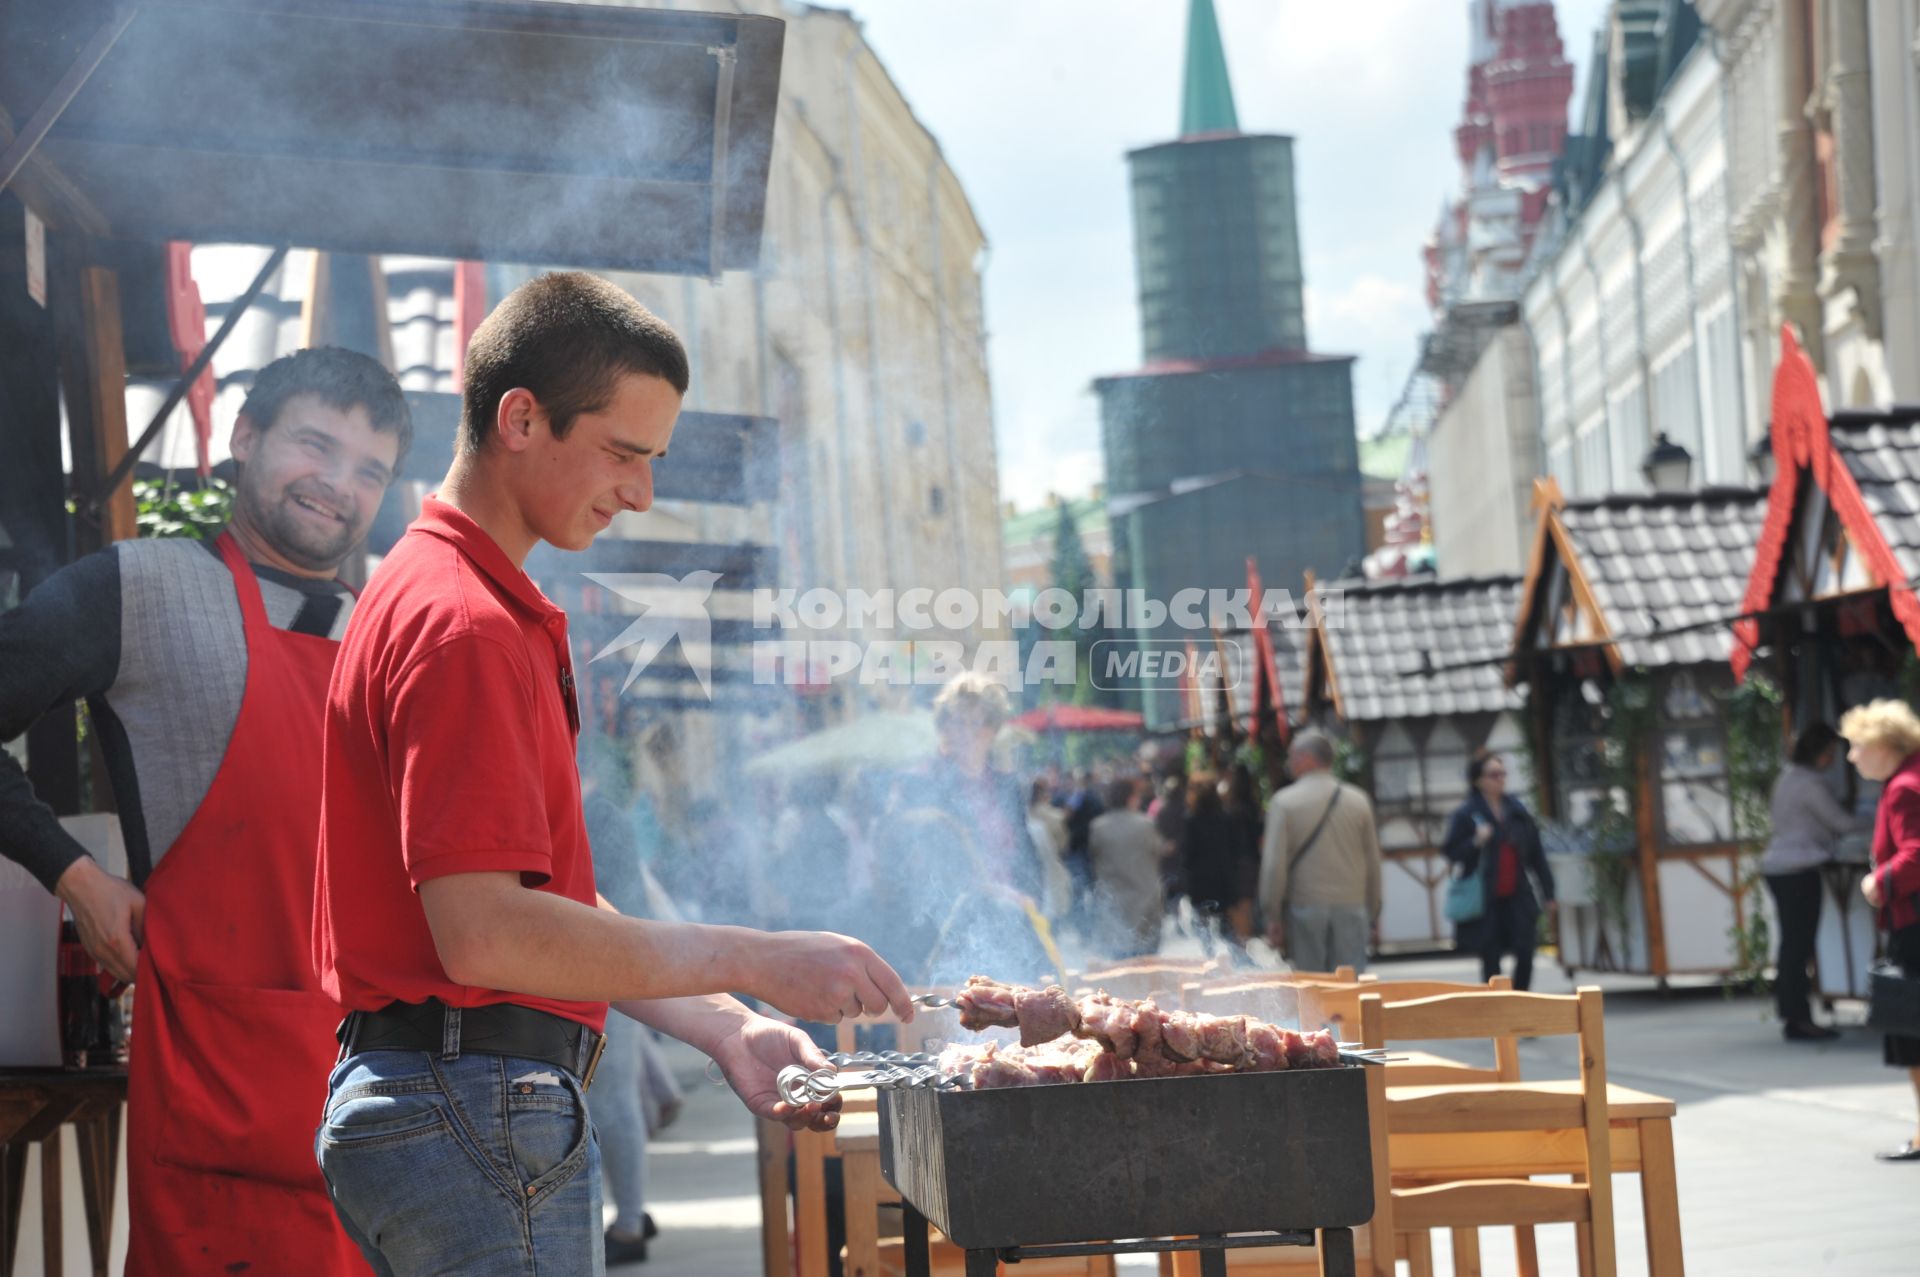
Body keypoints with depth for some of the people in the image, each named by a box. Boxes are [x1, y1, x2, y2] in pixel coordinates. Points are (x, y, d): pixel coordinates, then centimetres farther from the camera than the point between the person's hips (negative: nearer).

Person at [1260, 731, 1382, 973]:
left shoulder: (1284, 802, -4)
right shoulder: (1359, 800, 5)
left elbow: (1273, 864, -8)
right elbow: (1374, 862, 8)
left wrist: (1273, 916, -1)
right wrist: (1373, 913, 16)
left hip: (1304, 907, -2)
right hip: (1351, 907, 2)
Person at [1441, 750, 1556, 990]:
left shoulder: (1517, 811, 9)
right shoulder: (1465, 814, -3)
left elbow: (1536, 854, 12)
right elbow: (1451, 851, -4)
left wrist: (1547, 894, 11)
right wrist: (1475, 843, -22)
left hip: (1518, 896, 3)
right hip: (1484, 900, -3)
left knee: (1525, 953, -4)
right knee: (1491, 959, 1)